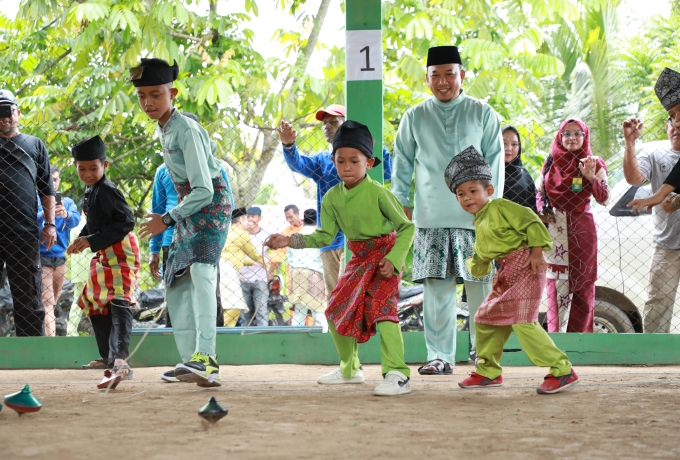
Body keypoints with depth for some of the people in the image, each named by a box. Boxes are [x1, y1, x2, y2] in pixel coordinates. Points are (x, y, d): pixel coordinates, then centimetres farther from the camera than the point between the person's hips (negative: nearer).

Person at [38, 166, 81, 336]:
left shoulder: (67, 202, 8)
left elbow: (76, 220, -12)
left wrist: (65, 214, -36)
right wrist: (43, 215, -42)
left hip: (60, 258, 5)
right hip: (41, 258, -5)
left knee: (52, 303, 11)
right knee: (47, 303, -14)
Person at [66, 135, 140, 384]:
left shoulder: (107, 190, -17)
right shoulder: (90, 191, 13)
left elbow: (125, 222, -24)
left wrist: (92, 241, -24)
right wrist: (81, 239, 8)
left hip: (120, 251, -11)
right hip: (103, 255, 11)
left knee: (118, 302, -22)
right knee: (94, 303, 19)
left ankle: (120, 360, -35)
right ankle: (108, 355, 31)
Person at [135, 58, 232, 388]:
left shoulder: (186, 130, -21)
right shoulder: (162, 129, 7)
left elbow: (203, 190, -24)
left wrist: (167, 219, -20)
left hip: (212, 202, -11)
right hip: (190, 205, 11)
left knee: (201, 272, -28)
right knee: (176, 282, 9)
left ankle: (206, 358, -42)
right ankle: (189, 359, 15)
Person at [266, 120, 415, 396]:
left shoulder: (377, 193, -19)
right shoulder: (332, 197, -1)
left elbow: (406, 227, -13)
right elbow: (325, 236, 2)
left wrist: (394, 260, -22)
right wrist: (291, 241, -9)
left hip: (384, 257, -7)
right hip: (359, 259, 8)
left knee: (381, 308, -23)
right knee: (337, 310, 13)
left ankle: (398, 375, -25)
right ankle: (350, 369, 32)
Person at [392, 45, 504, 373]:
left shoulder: (482, 114, 7)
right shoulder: (414, 118, 10)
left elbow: (495, 161, 6)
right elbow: (402, 164, 15)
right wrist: (402, 204, 8)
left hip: (474, 216, -1)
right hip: (430, 218, 1)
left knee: (480, 285, -3)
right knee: (436, 288, -2)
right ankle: (440, 356, 4)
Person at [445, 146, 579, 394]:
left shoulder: (500, 207, -7)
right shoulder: (479, 225, 20)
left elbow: (530, 221, -15)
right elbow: (482, 255, 29)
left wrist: (537, 251, -21)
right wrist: (476, 265, 11)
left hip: (524, 266, -10)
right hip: (506, 273, 10)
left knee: (522, 322, -19)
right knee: (486, 318, 15)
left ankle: (562, 371, -16)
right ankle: (488, 371, 31)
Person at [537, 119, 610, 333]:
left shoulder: (593, 164, 2)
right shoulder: (551, 163, 8)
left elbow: (604, 199, -6)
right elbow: (540, 192, 16)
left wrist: (591, 176, -20)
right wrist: (542, 211, -3)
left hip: (581, 231, -1)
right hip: (554, 230, 1)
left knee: (582, 283, 0)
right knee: (557, 283, 0)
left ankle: (579, 334, 5)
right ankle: (556, 333, 3)